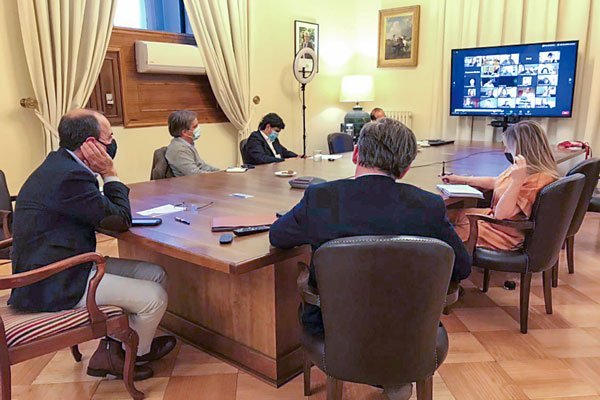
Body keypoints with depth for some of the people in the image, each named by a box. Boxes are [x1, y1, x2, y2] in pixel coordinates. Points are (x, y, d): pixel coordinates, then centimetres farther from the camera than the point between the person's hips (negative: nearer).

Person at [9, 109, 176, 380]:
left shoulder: (60, 163, 8)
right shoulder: (70, 176, -24)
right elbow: (121, 220, -17)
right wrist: (110, 173, -9)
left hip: (59, 266, 11)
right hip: (52, 285, -11)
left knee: (156, 275, 7)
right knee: (155, 297, -13)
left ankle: (112, 348, 18)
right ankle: (134, 354, 18)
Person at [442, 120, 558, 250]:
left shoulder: (538, 179, -28)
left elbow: (500, 214, -29)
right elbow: (494, 182, 15)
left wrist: (517, 181, -38)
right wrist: (461, 179, 22)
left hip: (504, 234, -8)